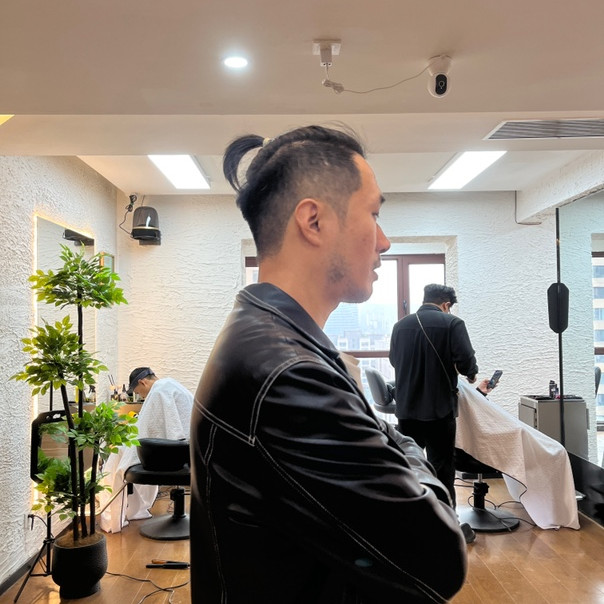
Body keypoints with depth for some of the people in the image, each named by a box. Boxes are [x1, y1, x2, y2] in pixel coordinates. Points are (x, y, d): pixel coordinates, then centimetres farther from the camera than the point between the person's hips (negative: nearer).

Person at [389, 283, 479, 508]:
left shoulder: (400, 325, 5)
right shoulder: (452, 323, -8)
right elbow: (465, 361, -15)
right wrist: (472, 374, 6)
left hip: (406, 407, 4)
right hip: (439, 407, -4)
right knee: (441, 467, 7)